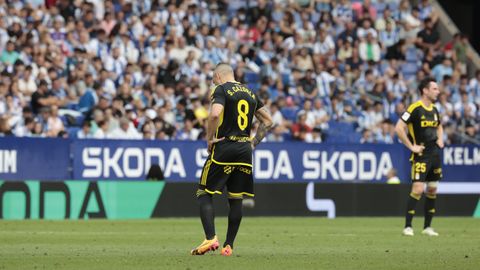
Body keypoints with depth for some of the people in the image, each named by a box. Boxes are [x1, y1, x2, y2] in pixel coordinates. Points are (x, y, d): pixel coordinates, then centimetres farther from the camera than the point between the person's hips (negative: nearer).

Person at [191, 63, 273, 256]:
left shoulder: (221, 90, -4)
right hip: (245, 150, 6)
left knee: (204, 194, 0)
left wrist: (209, 138, -9)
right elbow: (268, 122, 20)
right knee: (236, 199, 10)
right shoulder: (250, 93, 16)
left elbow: (215, 114, -22)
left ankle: (211, 238, -15)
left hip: (224, 148, -6)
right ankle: (228, 245, 10)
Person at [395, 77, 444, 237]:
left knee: (432, 190, 8)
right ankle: (407, 227, -8)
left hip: (435, 154, 8)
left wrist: (440, 140, 14)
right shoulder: (415, 108, -12)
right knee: (418, 189, -14)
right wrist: (411, 146, -15)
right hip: (421, 155, -8)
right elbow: (399, 128, -16)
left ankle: (427, 227, 16)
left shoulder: (434, 110, 12)